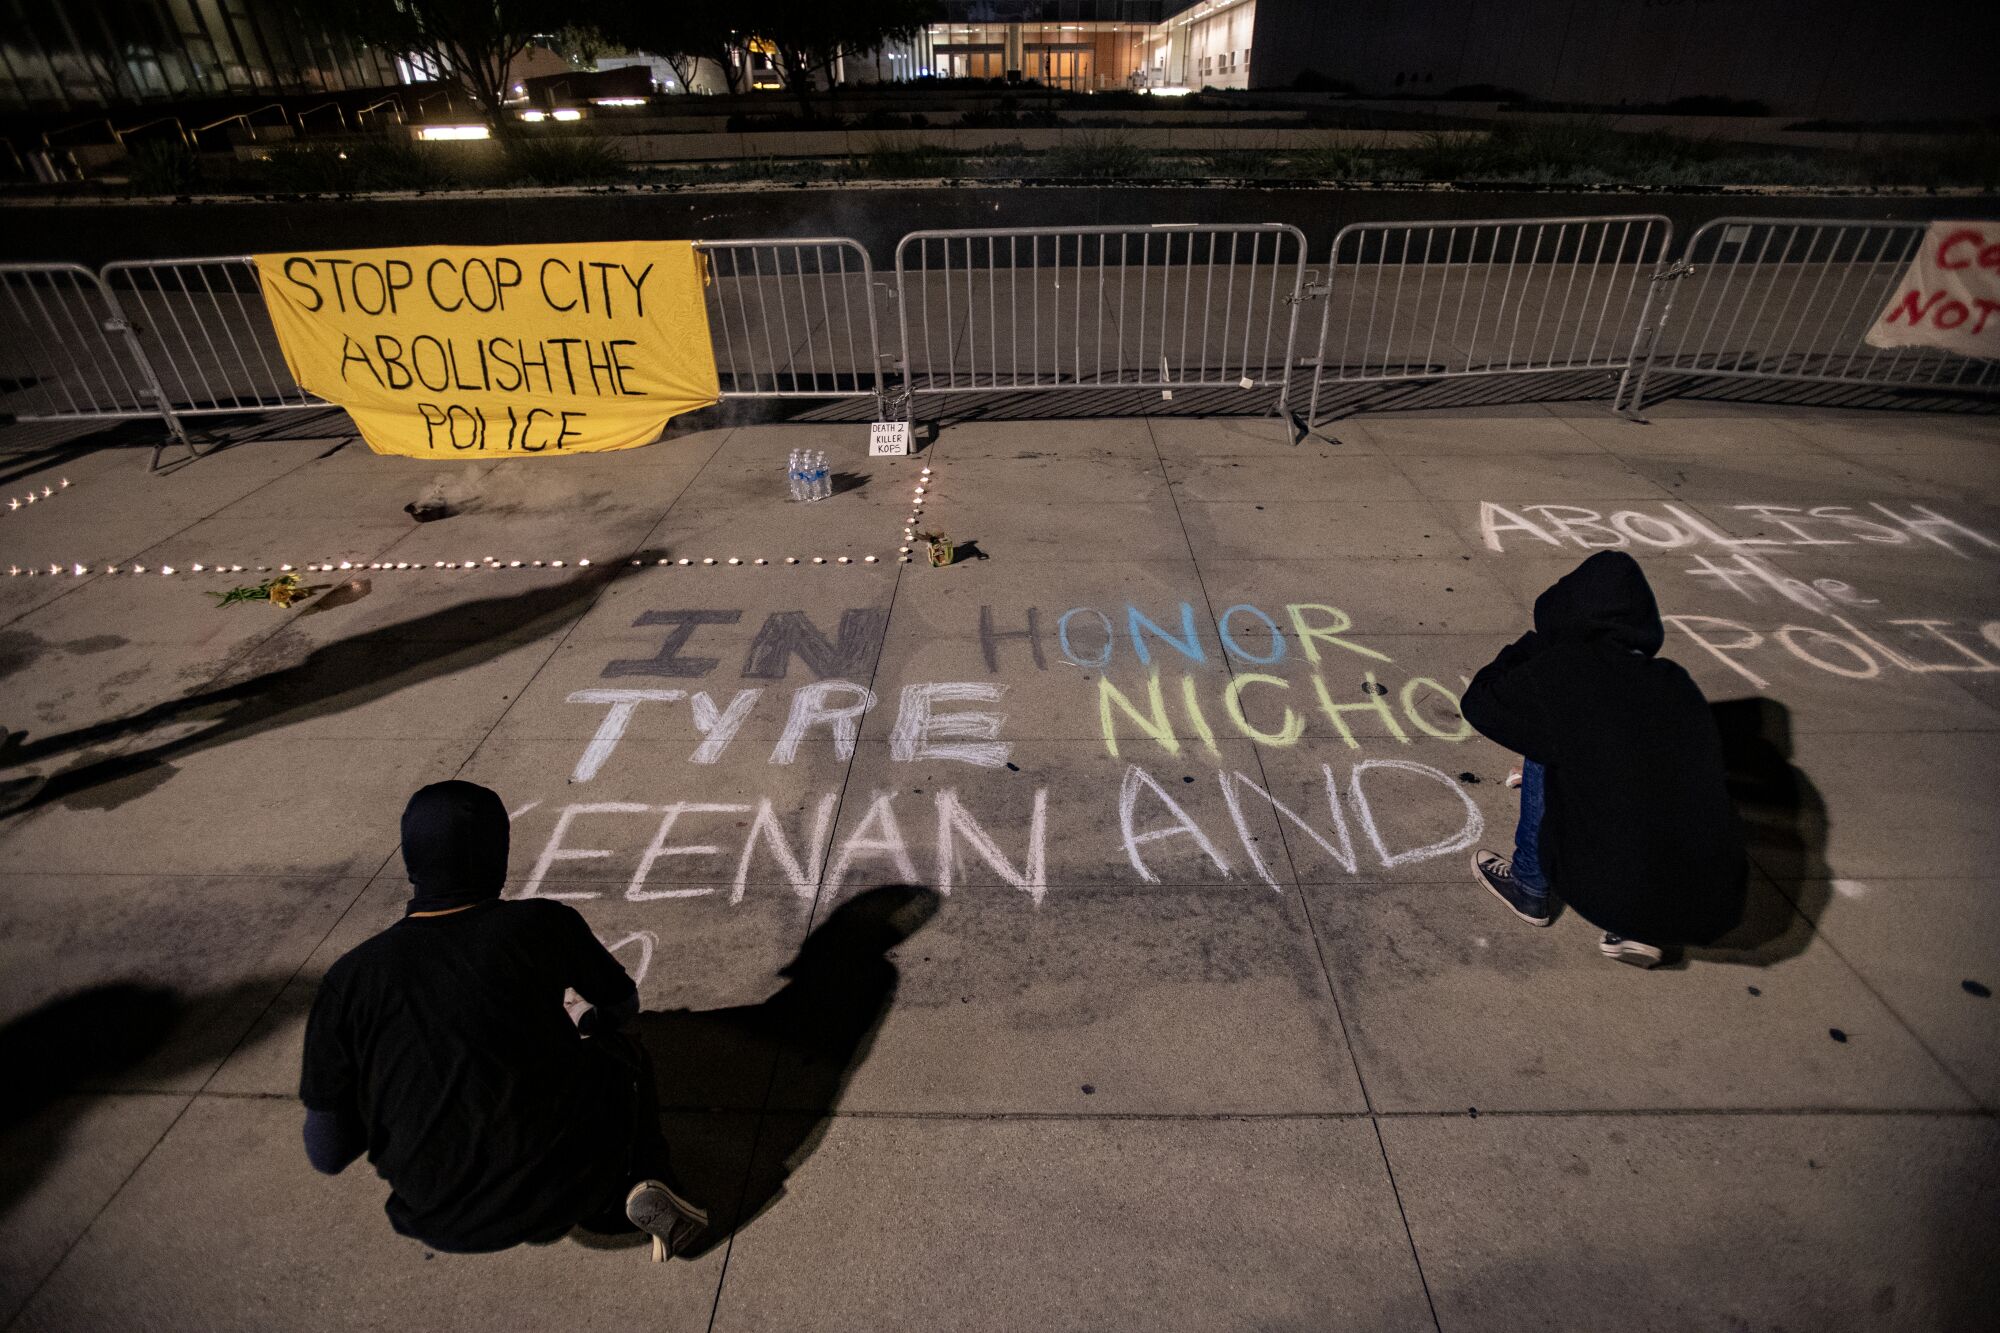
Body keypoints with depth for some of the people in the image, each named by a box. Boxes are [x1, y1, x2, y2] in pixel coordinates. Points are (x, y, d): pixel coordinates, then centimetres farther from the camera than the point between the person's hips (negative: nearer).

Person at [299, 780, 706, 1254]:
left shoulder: (348, 978, -7)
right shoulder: (544, 922, -11)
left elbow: (327, 1153, -4)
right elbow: (623, 1005, 9)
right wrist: (589, 1024, 32)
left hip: (447, 1227, 2)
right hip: (570, 1184, -2)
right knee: (620, 1054, 26)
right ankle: (642, 1181, 4)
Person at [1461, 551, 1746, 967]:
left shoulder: (1565, 671, -9)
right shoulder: (1678, 684, 8)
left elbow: (1478, 703, 7)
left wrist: (1532, 644, 21)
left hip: (1619, 897, -5)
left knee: (1542, 761, 9)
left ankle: (1529, 888, 22)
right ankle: (1639, 931, 18)